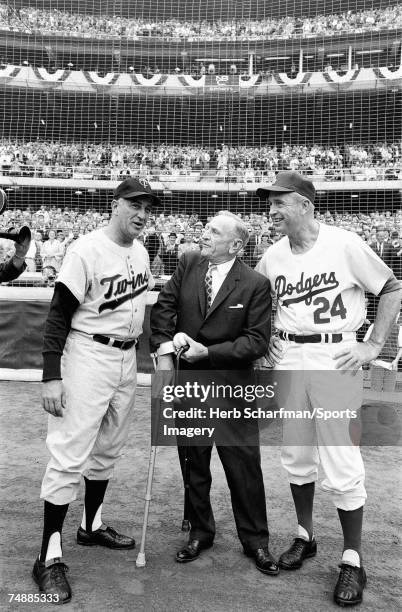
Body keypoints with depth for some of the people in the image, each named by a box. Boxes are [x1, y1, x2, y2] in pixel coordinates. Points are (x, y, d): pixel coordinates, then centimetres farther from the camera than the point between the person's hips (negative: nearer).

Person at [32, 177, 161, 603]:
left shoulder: (140, 251, 8)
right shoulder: (86, 251, -15)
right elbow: (58, 316, -15)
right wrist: (51, 376, -20)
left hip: (127, 359, 8)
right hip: (87, 357, -8)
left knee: (108, 449, 18)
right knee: (70, 454, -5)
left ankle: (92, 525, 37)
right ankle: (50, 556, 9)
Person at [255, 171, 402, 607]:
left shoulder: (346, 245, -9)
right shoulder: (272, 257, 5)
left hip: (334, 358, -5)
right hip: (288, 359, 5)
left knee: (341, 465, -1)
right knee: (295, 456, 14)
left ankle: (352, 560, 18)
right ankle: (305, 536, 34)